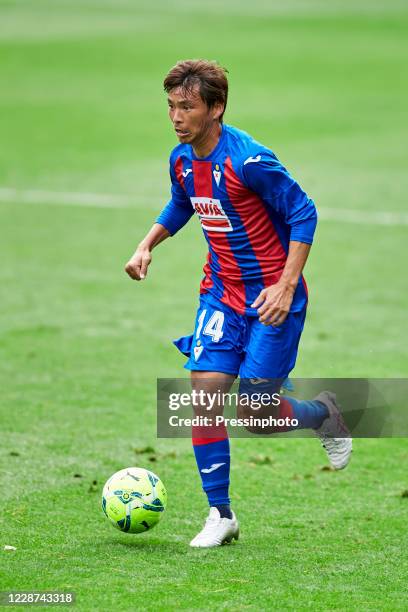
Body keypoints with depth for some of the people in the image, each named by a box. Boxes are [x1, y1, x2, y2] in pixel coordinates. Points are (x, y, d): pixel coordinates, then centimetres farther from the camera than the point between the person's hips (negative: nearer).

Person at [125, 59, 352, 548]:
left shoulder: (249, 160, -22)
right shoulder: (181, 160, 0)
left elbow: (303, 213, -17)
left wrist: (286, 287, -22)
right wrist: (147, 245, 6)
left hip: (271, 295, -6)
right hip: (221, 292, 6)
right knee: (205, 389, -8)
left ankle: (324, 414, 26)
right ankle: (220, 515, 1)